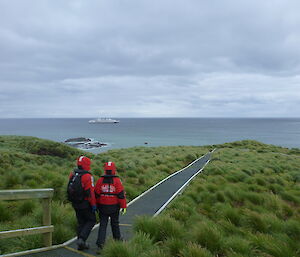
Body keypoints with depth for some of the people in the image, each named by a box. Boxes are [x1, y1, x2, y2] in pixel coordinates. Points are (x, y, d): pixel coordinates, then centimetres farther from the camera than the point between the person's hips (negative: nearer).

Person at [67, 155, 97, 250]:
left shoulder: (72, 174, 3)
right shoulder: (87, 176, -19)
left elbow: (70, 189, 12)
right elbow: (90, 192, -21)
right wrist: (94, 204, -14)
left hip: (75, 203, 7)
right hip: (85, 204, -7)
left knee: (81, 222, 16)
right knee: (91, 220, 11)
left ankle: (81, 244, 21)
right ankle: (82, 238, -2)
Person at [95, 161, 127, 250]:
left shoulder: (100, 180, -5)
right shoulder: (117, 180, -12)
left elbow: (96, 195, -1)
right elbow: (121, 194, -12)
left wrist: (96, 206, 12)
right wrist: (124, 206, -5)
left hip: (103, 207, 1)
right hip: (114, 207, -1)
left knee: (103, 224, 6)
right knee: (115, 223, 17)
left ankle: (100, 243, -4)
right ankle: (117, 239, 32)